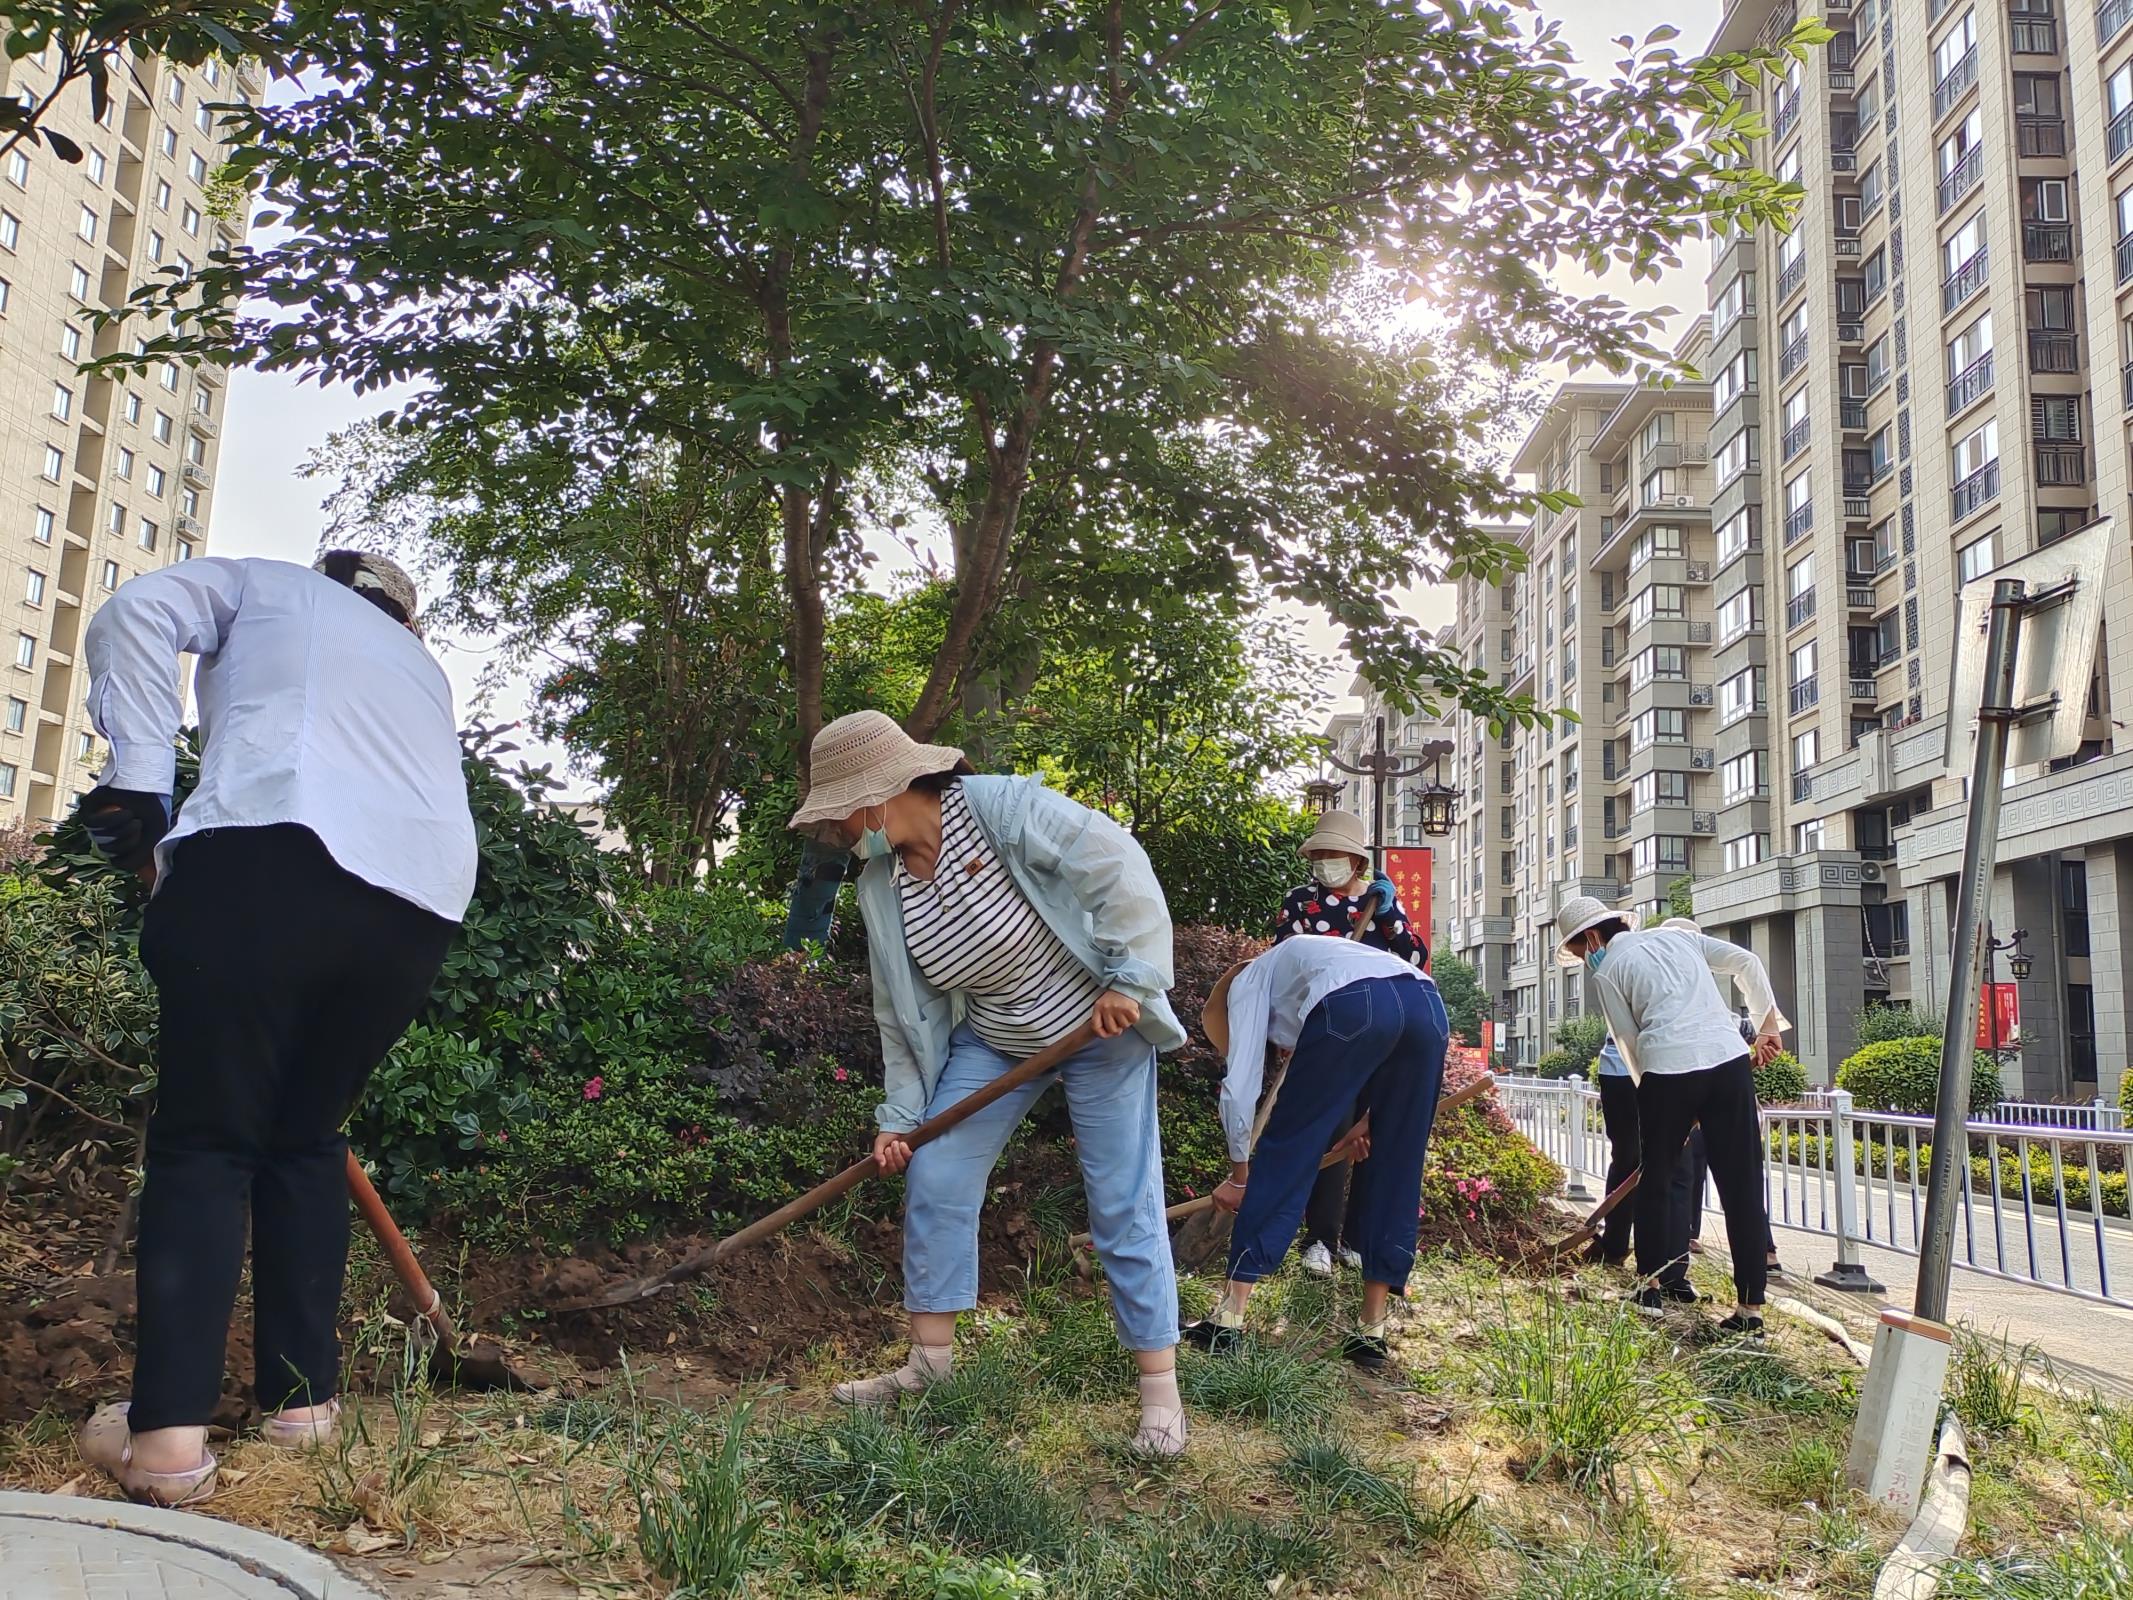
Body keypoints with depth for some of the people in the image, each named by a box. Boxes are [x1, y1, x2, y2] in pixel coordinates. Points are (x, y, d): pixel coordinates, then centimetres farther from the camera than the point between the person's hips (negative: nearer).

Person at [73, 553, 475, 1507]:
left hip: (273, 852, -4)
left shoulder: (266, 584, 26)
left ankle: (167, 1429, -5)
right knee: (307, 1137, 18)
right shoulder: (422, 668, 38)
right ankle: (302, 1394, 18)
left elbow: (135, 614, 6)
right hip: (421, 898, 4)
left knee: (205, 1140, 2)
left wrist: (139, 782, 2)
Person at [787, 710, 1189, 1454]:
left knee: (1124, 1204, -2)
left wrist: (1130, 979, -26)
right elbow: (903, 1013, 1)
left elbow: (1119, 869, -25)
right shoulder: (880, 887, -7)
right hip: (991, 1039, 6)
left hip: (1099, 1026, -6)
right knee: (933, 1179, 2)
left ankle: (1161, 1392, 10)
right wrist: (900, 1113, 1)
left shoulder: (1005, 807, -27)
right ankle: (931, 1358, 19)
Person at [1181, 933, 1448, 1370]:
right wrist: (1372, 1116, 29)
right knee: (1394, 1173, 16)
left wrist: (1239, 1174, 26)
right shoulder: (1304, 959, 43)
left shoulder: (1248, 980, 26)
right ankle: (1372, 1332, 20)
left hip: (1352, 1006, -6)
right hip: (1428, 1006, 6)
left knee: (1283, 1157, 6)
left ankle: (1229, 1317, 9)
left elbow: (1240, 1085, 16)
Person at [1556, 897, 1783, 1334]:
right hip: (1730, 1058, 4)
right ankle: (1751, 1306, 6)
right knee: (1742, 1186, 6)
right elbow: (1747, 963, 17)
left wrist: (1651, 1095, 17)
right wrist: (1768, 1025, 22)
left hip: (1668, 1071, -3)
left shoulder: (1607, 973, 8)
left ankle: (1650, 1286, 24)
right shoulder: (1676, 935, 22)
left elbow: (1630, 1045, 6)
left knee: (1655, 1180, 16)